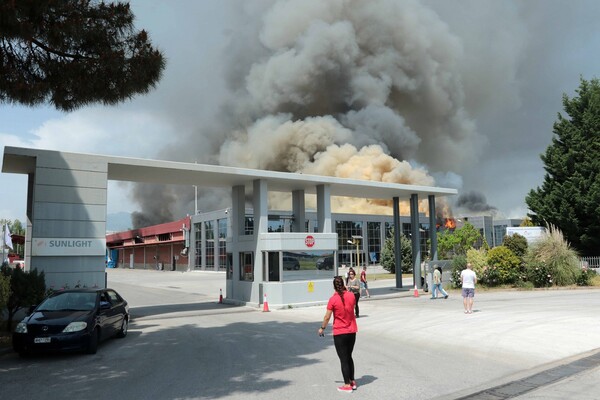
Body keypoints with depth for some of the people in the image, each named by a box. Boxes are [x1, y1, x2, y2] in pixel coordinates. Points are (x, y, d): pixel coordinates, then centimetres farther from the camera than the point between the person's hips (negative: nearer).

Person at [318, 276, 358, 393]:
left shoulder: (333, 299, -16)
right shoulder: (351, 296, -4)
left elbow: (327, 317, -11)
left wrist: (322, 328, 4)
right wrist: (346, 290, 14)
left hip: (339, 333, -5)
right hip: (352, 331, 5)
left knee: (343, 359, 5)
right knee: (349, 357, 20)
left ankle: (347, 385, 10)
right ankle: (352, 381, 27)